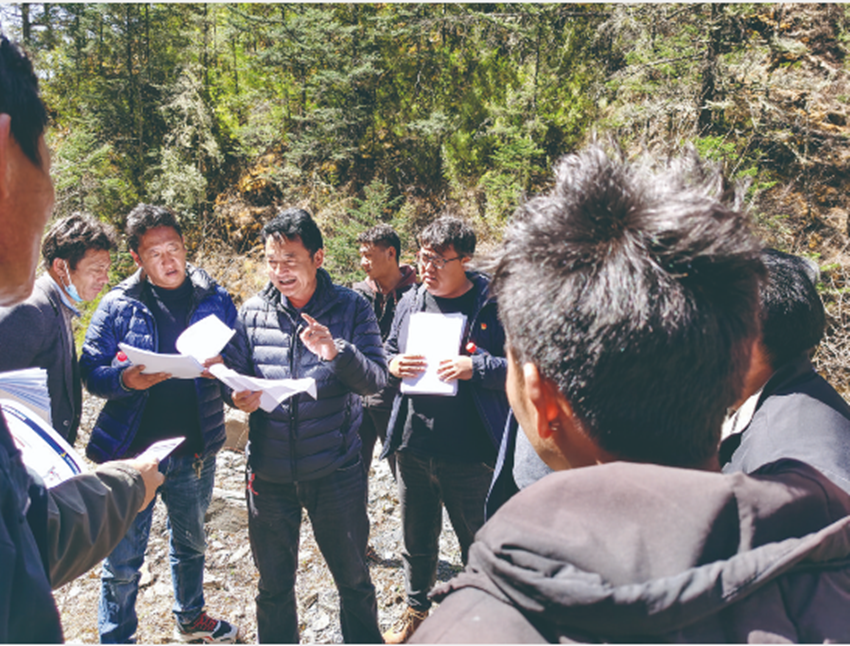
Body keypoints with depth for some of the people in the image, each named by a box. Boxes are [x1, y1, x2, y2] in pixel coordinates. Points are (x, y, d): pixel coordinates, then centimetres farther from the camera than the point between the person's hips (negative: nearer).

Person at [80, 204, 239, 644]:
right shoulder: (119, 304, -5)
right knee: (123, 559, 7)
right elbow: (91, 371, -5)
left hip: (195, 450, 3)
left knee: (190, 542, 23)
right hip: (131, 448, -2)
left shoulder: (214, 299, 0)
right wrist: (126, 380, -26)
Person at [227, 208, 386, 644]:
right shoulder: (253, 311, 0)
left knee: (353, 579, 16)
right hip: (269, 472, 2)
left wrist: (337, 353, -30)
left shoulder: (351, 308, -6)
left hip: (335, 470, -2)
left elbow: (377, 380, -11)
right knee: (273, 584, 18)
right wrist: (240, 398, -17)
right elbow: (235, 375, 5)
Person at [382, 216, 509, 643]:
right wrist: (393, 364, -5)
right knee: (416, 539, 23)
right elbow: (387, 352, 16)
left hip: (469, 454, -5)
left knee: (478, 543, 14)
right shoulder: (410, 302, 5)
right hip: (413, 448, 5)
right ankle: (416, 609, 46)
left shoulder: (492, 304, -11)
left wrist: (476, 367, -24)